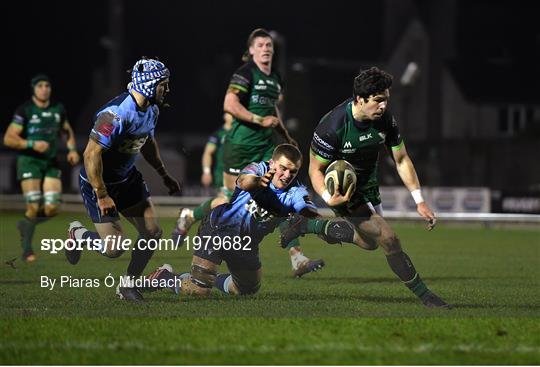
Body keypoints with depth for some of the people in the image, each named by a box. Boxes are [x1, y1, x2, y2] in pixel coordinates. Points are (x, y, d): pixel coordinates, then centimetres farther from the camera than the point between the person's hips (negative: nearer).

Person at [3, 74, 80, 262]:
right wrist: (32, 144, -23)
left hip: (51, 162, 5)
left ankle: (26, 223, 24)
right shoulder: (24, 110, -8)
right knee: (34, 207, -10)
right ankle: (27, 249, 8)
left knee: (52, 208, -7)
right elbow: (8, 139, -11)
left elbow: (67, 131, 23)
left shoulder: (58, 109, 7)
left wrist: (72, 149, 5)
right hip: (29, 161, -5)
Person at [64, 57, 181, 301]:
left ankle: (128, 284, 17)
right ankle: (77, 234, 21)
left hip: (126, 178, 8)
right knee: (113, 249, -10)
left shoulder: (151, 110, -1)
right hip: (98, 182, -8)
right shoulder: (116, 114, -30)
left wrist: (164, 175, 22)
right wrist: (102, 196, -27)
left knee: (152, 233, 0)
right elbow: (91, 155, -30)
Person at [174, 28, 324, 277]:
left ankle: (297, 260, -12)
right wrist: (260, 120, -24)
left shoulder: (275, 78, 13)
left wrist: (287, 138, 25)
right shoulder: (245, 73, -11)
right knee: (233, 198, 4)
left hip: (265, 148, 6)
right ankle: (189, 216, 34)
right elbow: (229, 104, -22)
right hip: (240, 146, -6)